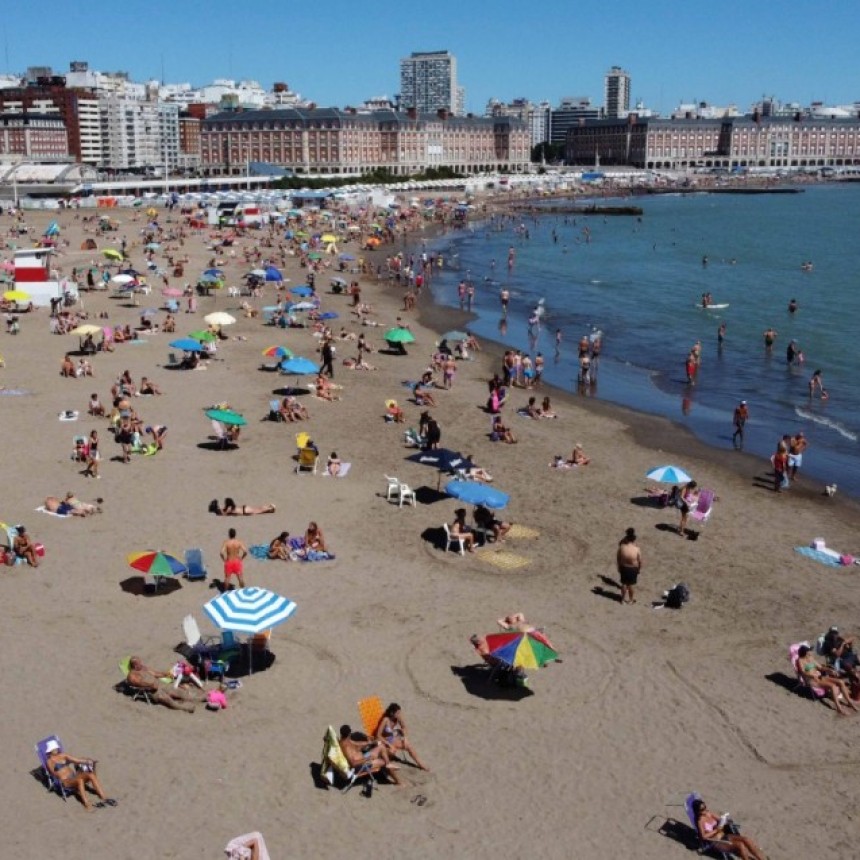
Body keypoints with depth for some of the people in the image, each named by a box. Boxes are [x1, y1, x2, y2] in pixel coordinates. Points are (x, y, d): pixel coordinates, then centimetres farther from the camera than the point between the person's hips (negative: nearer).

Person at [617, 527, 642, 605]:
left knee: (624, 584, 21)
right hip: (633, 569, -2)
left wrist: (619, 567, 12)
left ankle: (623, 599, 36)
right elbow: (640, 561, -12)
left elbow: (618, 558, -5)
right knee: (630, 585, 18)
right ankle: (631, 599, 36)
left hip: (623, 568, 2)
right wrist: (640, 569, 7)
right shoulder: (637, 549, -25)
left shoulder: (622, 547, -19)